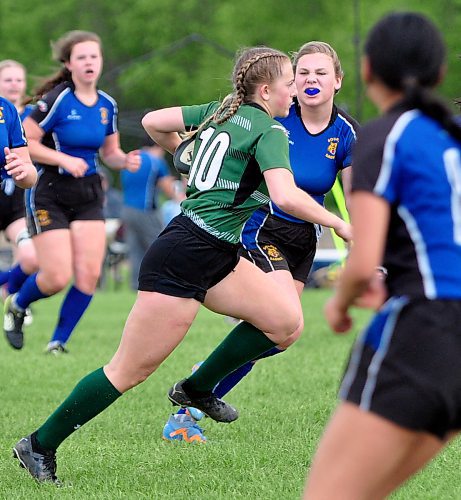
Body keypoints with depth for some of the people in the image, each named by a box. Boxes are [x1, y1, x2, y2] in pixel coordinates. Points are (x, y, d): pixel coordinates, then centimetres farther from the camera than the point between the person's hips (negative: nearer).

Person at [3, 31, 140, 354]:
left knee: (89, 273, -8)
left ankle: (59, 342, 9)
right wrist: (64, 159, -22)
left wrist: (125, 160, -5)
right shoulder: (57, 99, -13)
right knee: (58, 277, -10)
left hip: (88, 196, 5)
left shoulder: (107, 105, 5)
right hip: (49, 195, -5)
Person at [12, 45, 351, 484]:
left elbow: (153, 122, 19)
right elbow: (286, 196, -25)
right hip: (181, 260, -10)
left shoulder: (221, 111, 13)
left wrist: (194, 160, 34)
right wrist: (337, 223, -12)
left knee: (286, 321, 6)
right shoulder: (269, 131, -11)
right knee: (129, 372, -4)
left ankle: (197, 390, 17)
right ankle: (40, 446, 5)